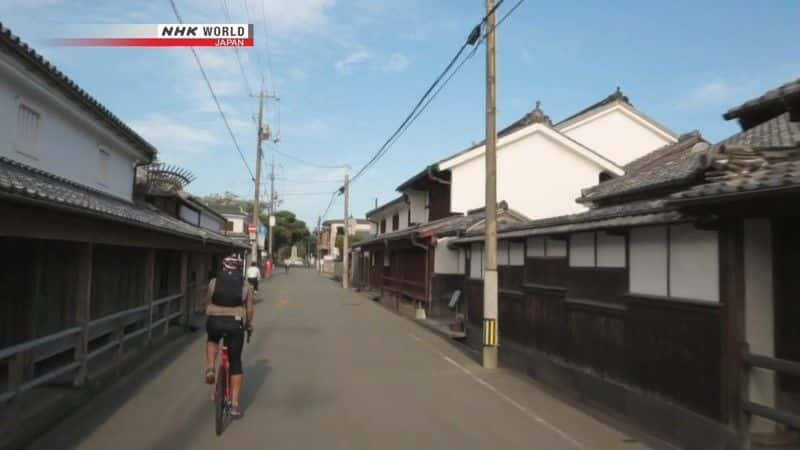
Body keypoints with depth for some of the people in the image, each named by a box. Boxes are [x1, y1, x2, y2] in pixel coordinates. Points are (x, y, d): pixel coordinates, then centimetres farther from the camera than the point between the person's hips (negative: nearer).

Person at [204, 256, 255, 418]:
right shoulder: (245, 285, 5)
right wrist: (248, 324, 21)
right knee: (235, 363, 10)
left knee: (212, 341, 37)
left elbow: (207, 304, 13)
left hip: (215, 322, 1)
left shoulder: (213, 283, 8)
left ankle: (210, 367, 12)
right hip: (235, 324, -1)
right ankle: (235, 404, 9)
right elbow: (250, 309, 4)